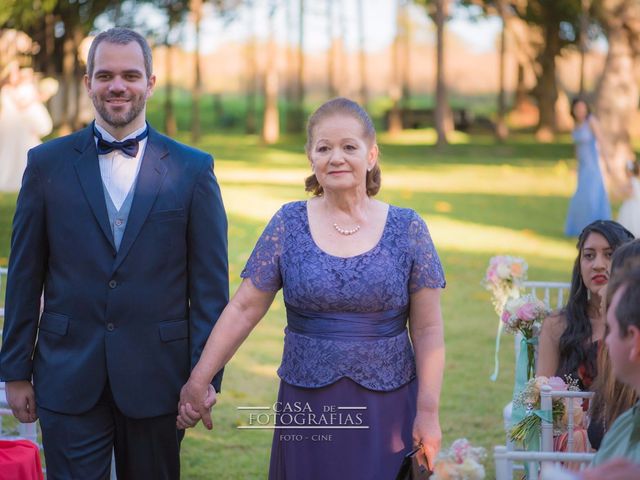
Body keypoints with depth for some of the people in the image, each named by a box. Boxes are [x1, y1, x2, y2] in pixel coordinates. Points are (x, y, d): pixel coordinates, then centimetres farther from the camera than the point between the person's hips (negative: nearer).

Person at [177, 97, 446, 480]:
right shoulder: (288, 225, 1)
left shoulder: (407, 229, -1)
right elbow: (243, 309, -1)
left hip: (387, 412, 0)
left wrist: (429, 411, -6)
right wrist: (198, 381, -7)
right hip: (307, 412, 1)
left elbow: (428, 329, -1)